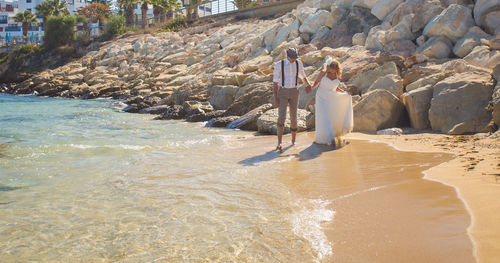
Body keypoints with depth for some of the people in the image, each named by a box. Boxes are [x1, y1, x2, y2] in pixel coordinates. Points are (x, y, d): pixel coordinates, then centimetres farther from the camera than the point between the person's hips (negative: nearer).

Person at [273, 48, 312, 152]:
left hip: (294, 92, 3)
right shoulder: (279, 65, -11)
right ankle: (279, 143, -17)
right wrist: (275, 99, -11)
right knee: (282, 117, -17)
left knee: (293, 117, 8)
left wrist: (309, 85, -9)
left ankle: (293, 140, 28)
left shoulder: (299, 63, 0)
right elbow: (275, 82, -7)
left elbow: (303, 77, 13)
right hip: (282, 93, -3)